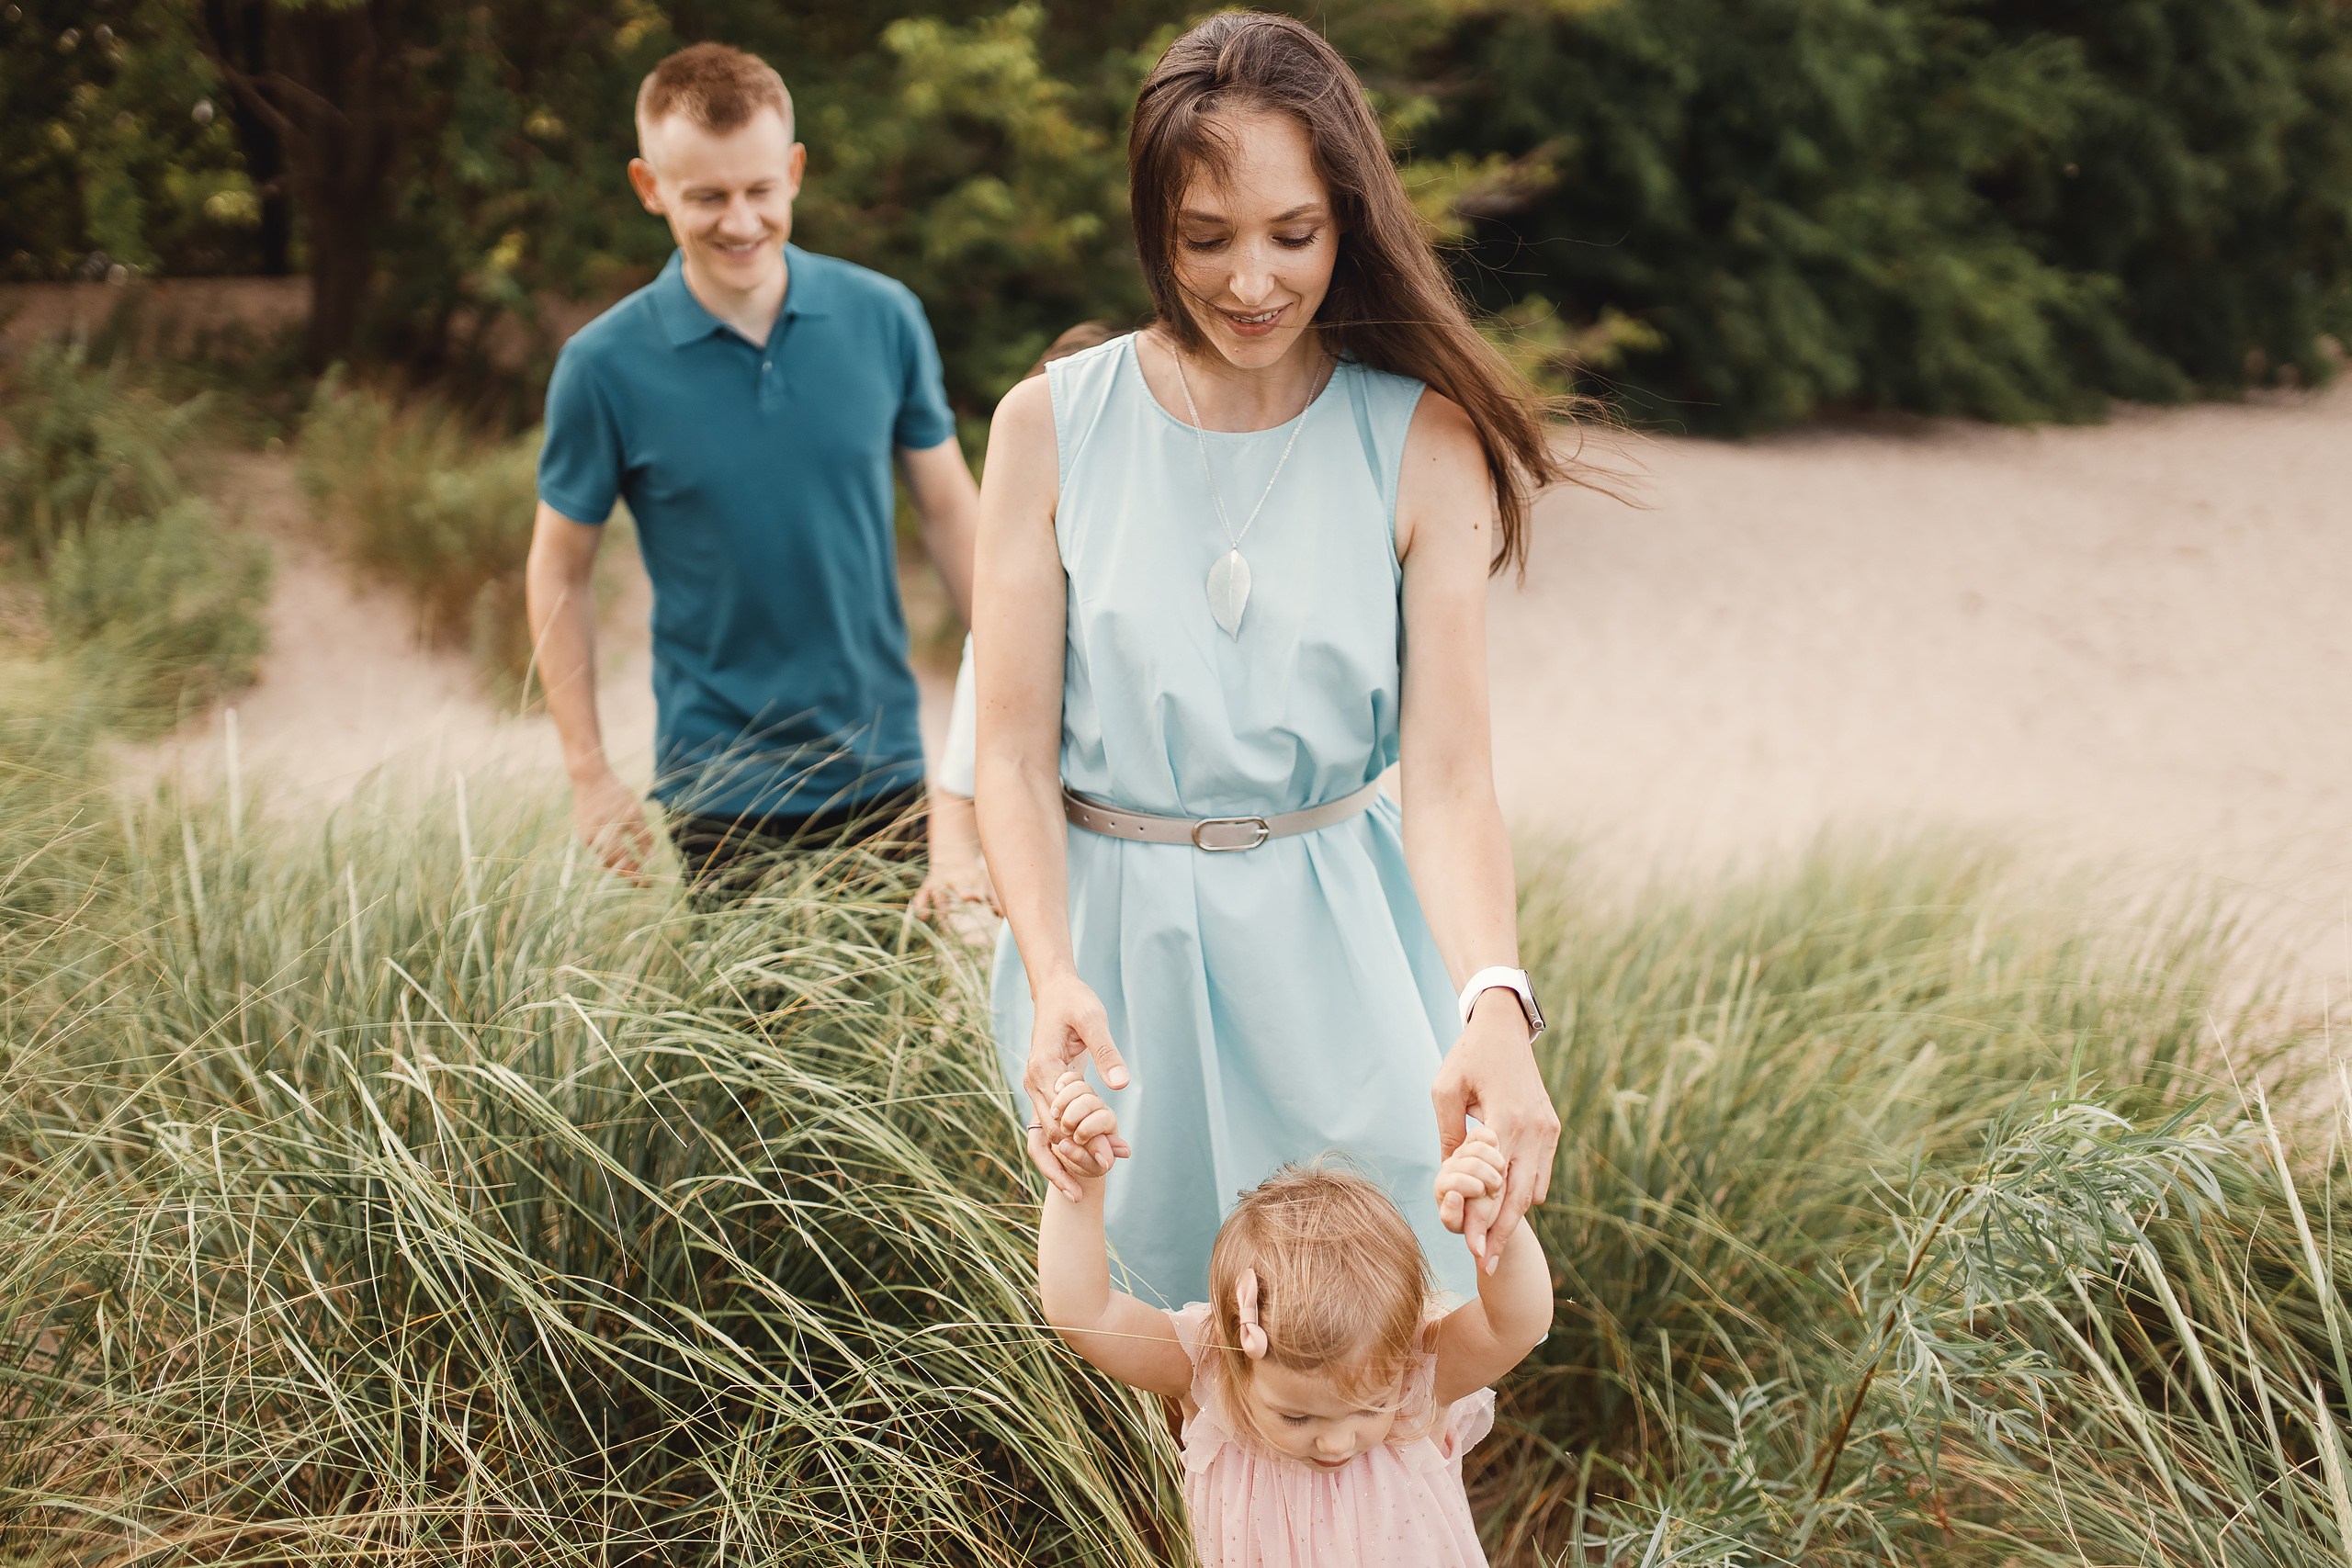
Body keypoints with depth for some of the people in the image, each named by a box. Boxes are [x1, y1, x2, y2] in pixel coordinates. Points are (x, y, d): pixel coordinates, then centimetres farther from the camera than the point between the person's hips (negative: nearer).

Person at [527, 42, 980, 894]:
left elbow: (949, 505, 8)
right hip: (721, 792, -2)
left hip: (883, 767, 2)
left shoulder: (884, 318, -2)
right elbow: (561, 571, 1)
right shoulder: (606, 365, -8)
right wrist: (589, 775, -3)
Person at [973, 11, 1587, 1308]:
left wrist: (1495, 1005, -32)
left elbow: (1448, 773, -14)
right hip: (1113, 942, 0)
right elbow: (1016, 754, -7)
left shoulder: (1423, 444, -7)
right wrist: (1051, 975, -26)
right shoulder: (1052, 426, -6)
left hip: (1338, 949, 0)